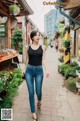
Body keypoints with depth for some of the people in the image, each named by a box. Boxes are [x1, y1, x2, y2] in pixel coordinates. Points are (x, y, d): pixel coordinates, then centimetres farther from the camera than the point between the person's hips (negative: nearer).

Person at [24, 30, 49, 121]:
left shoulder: (42, 47, 1)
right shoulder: (28, 47, 2)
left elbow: (43, 60, 1)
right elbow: (27, 60, 10)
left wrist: (46, 70, -11)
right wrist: (24, 70, 14)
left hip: (39, 70, 0)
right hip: (29, 70, 0)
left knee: (38, 91, 3)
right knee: (31, 92, 1)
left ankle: (39, 100, 41)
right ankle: (33, 112, 16)